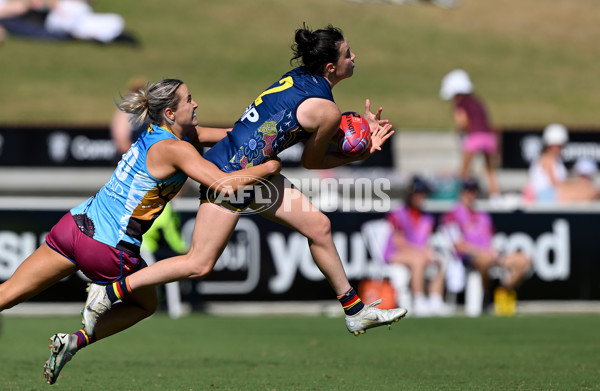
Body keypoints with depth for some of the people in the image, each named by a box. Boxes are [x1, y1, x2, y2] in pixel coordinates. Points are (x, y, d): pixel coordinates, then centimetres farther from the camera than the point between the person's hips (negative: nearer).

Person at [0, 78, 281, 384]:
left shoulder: (154, 133, 12)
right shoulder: (174, 149, -12)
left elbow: (200, 134, 28)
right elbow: (226, 183, -20)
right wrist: (269, 167, -7)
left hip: (77, 223, 7)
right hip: (109, 249, -7)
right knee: (145, 305, 20)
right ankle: (76, 340, 3)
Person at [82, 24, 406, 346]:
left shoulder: (300, 77, 6)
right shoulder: (326, 110, -17)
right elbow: (310, 162, -2)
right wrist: (360, 154, 3)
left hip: (254, 170, 10)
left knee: (318, 226, 13)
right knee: (199, 265, -7)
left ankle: (355, 311, 23)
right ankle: (110, 292, -1)